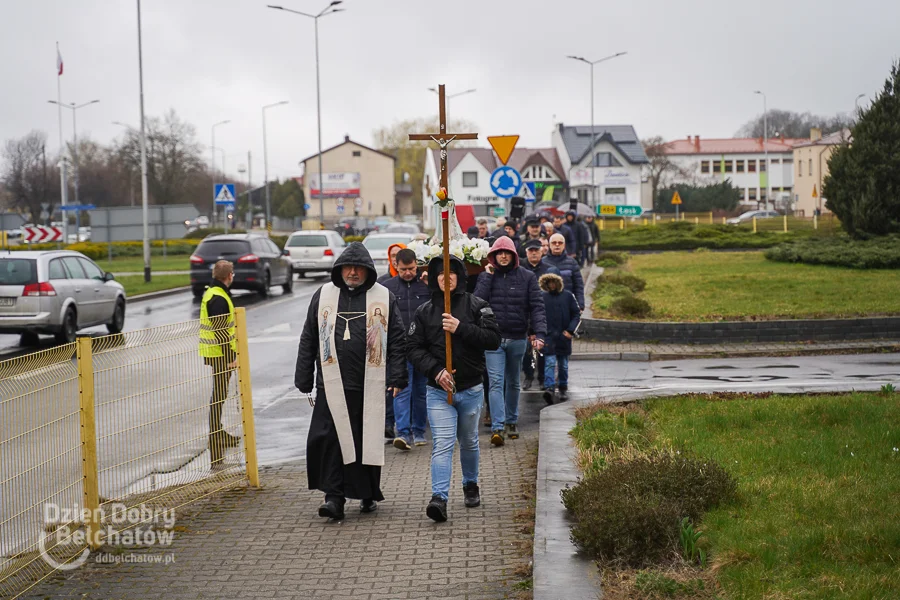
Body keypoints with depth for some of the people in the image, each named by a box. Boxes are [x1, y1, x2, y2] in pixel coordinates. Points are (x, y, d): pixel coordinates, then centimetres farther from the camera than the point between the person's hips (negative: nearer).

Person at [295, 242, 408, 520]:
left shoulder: (384, 298, 5)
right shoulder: (322, 296, 9)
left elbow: (397, 340, 5)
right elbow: (308, 340, 12)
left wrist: (397, 378, -4)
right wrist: (303, 380, 9)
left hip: (370, 386, -1)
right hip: (332, 385, 1)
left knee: (368, 441, 7)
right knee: (328, 439, -9)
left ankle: (369, 494, 22)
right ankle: (334, 497, -4)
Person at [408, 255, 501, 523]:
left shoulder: (476, 306, -1)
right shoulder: (425, 311, 2)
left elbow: (494, 339, -10)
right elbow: (415, 349, 1)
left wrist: (461, 328, -21)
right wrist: (436, 371, -15)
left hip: (471, 389, 1)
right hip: (438, 390, -1)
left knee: (468, 441, 17)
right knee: (442, 443, -13)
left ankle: (471, 484, 40)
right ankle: (439, 498, -19)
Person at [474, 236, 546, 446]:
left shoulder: (527, 277, 1)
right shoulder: (486, 276, 4)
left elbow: (536, 307, -3)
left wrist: (539, 333, -14)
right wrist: (488, 276, -11)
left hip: (517, 339, 1)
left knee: (513, 382, 15)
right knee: (496, 382, -11)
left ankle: (511, 421, 30)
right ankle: (497, 427, -17)